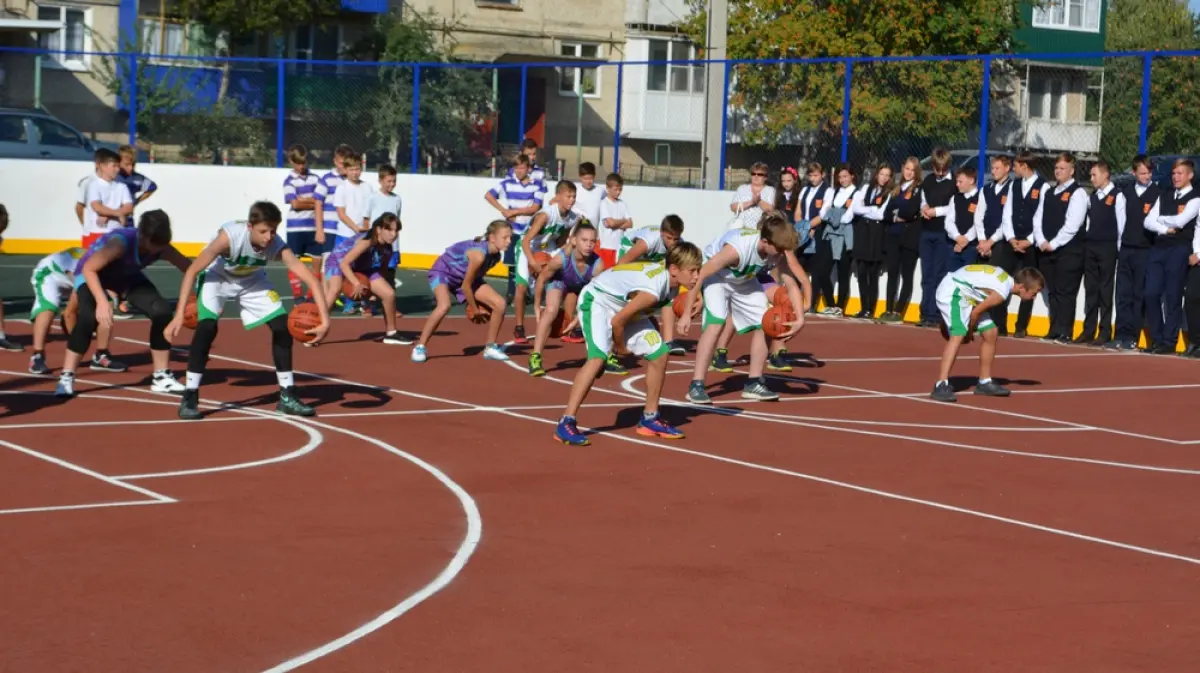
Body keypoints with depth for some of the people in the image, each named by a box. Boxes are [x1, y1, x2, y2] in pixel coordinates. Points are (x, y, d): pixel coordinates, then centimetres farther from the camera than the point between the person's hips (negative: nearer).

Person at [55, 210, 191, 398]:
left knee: (162, 311, -11)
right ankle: (66, 378, -19)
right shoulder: (122, 241, -39)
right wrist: (102, 302, -47)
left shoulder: (162, 248, -23)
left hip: (127, 275, 5)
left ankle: (161, 377, 3)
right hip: (92, 273, -5)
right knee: (89, 316, -31)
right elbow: (89, 268, -38)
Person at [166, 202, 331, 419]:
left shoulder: (277, 246, -30)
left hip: (251, 280, 4)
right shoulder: (229, 236, -38)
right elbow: (192, 271, -32)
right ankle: (189, 398, -14)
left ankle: (287, 397, 6)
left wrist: (324, 318, -42)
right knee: (207, 327, -25)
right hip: (217, 277, -4)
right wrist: (180, 314, -37)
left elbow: (311, 278, -31)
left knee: (282, 326, -6)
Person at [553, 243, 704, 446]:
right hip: (597, 301, -10)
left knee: (659, 354, 7)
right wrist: (621, 346, -7)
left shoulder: (667, 272, -12)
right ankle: (566, 423, -29)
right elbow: (617, 321, -26)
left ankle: (649, 419, 20)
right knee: (598, 357, -29)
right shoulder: (652, 291, -35)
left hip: (623, 306, 10)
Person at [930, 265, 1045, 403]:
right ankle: (941, 386, -37)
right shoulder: (1002, 293, -26)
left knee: (991, 334, 14)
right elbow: (976, 312, -18)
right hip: (952, 293, -11)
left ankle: (985, 383, 25)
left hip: (967, 295, 11)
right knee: (958, 335, -29)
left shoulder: (1007, 280, 3)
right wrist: (970, 331, -1)